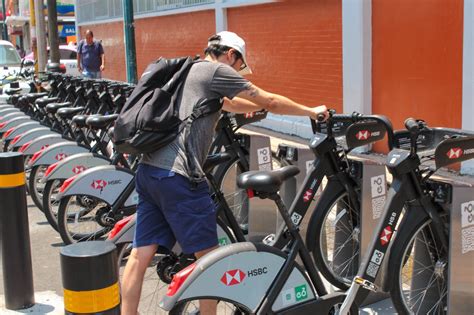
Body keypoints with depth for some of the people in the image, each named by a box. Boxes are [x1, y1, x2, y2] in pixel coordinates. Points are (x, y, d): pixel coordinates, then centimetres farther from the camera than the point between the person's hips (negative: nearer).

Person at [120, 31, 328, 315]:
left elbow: (230, 104, 38)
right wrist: (311, 111, 15)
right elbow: (269, 102, 3)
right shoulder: (217, 71, -1)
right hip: (178, 174, -9)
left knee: (141, 254, 8)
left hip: (149, 169, 9)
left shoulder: (191, 72, 25)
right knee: (208, 254, 4)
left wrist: (262, 107, 47)